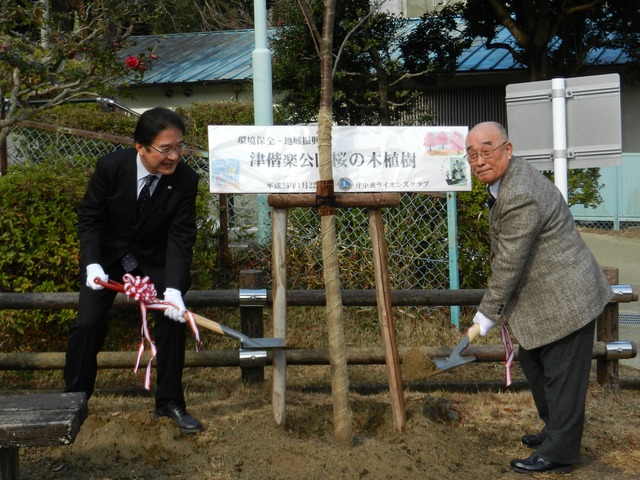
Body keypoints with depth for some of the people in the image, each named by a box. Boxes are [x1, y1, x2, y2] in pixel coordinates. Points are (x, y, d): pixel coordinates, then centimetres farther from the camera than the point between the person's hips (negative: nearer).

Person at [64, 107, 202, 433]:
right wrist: (93, 264, -24)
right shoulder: (110, 167, -25)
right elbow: (89, 217, -12)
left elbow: (181, 237, -22)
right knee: (87, 324, -8)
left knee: (173, 321, -10)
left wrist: (173, 288, -34)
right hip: (108, 255, 0)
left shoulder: (186, 179, -24)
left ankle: (169, 402, 6)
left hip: (155, 259, 1)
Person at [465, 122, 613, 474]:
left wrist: (489, 313, -13)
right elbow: (507, 256, 17)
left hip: (565, 301, -11)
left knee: (562, 377, 2)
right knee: (533, 363, 21)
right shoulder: (509, 179, 6)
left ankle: (558, 454, 13)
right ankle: (556, 431, 38)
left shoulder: (520, 197, -28)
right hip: (544, 299, 11)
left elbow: (509, 263, -24)